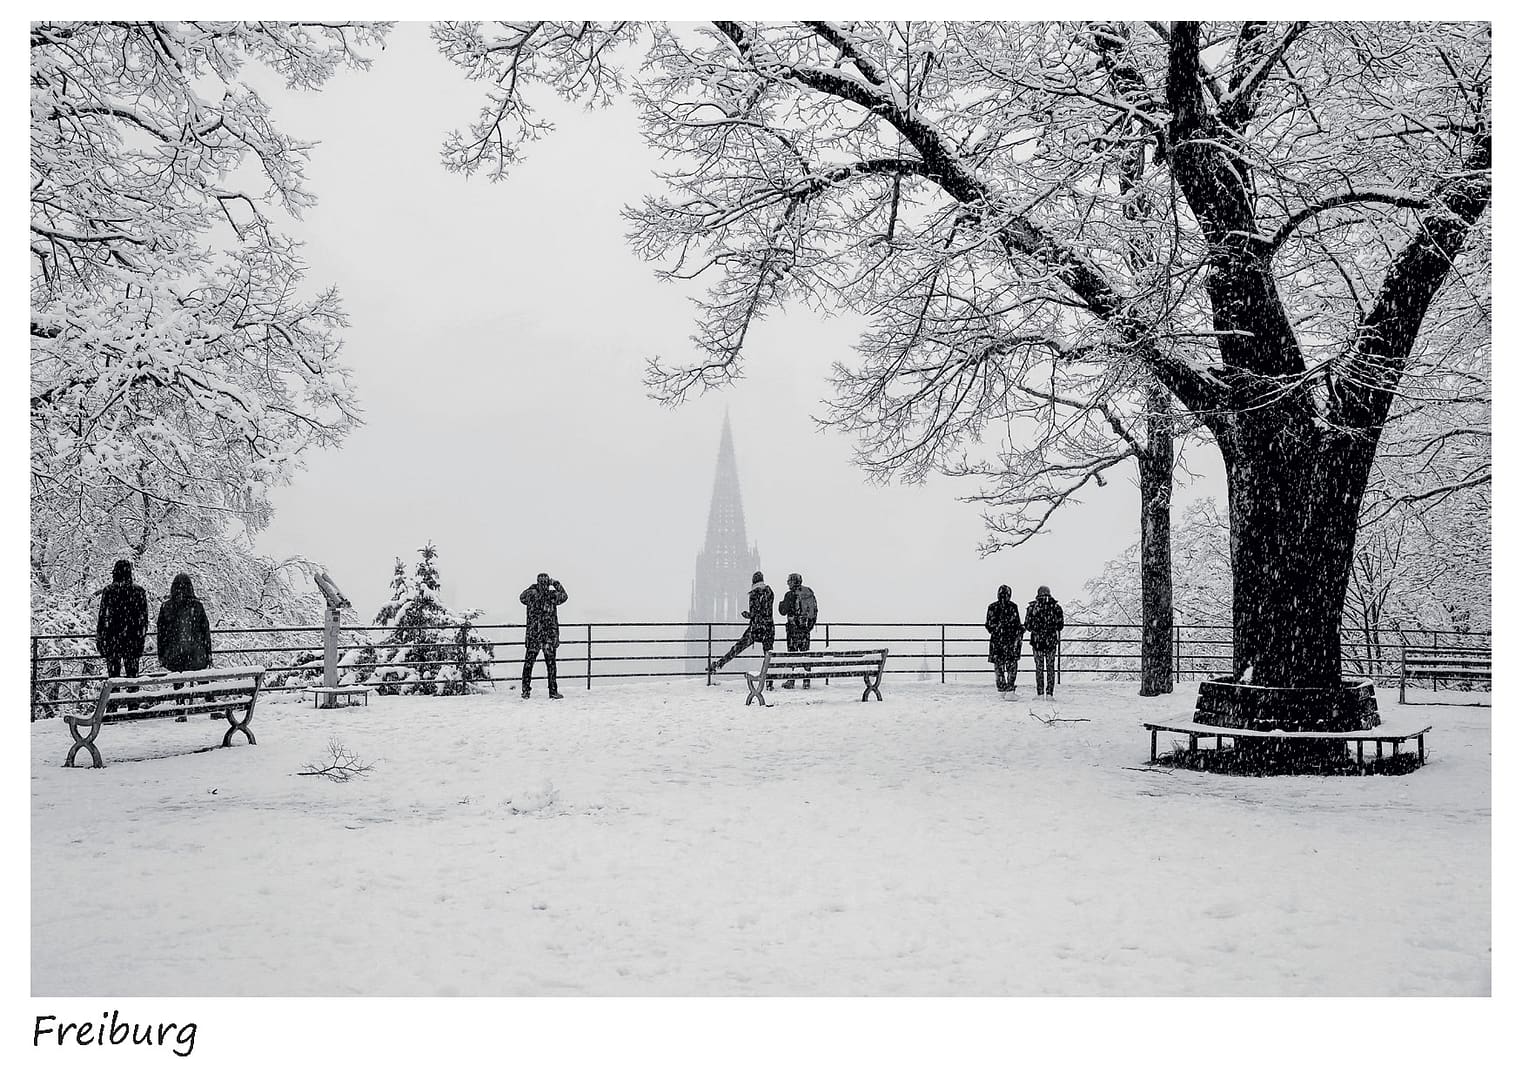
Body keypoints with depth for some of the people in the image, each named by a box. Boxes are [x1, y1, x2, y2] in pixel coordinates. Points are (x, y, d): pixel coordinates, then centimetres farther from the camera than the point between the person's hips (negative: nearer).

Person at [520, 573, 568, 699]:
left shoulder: (531, 594, -4)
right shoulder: (553, 595, -6)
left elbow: (521, 597, 19)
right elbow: (564, 596, 15)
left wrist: (532, 587, 20)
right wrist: (556, 584, 20)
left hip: (533, 636, 1)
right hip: (550, 636, -1)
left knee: (528, 663, 8)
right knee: (550, 664, 4)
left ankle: (526, 690, 7)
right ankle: (553, 691, 3)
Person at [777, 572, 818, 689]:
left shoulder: (790, 595, -10)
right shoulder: (809, 593, 7)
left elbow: (783, 611, -7)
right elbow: (815, 611, 12)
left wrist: (781, 604, 14)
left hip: (794, 628, -5)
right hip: (806, 628, 5)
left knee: (792, 654, 0)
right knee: (805, 653, 10)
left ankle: (791, 681, 1)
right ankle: (806, 681, 10)